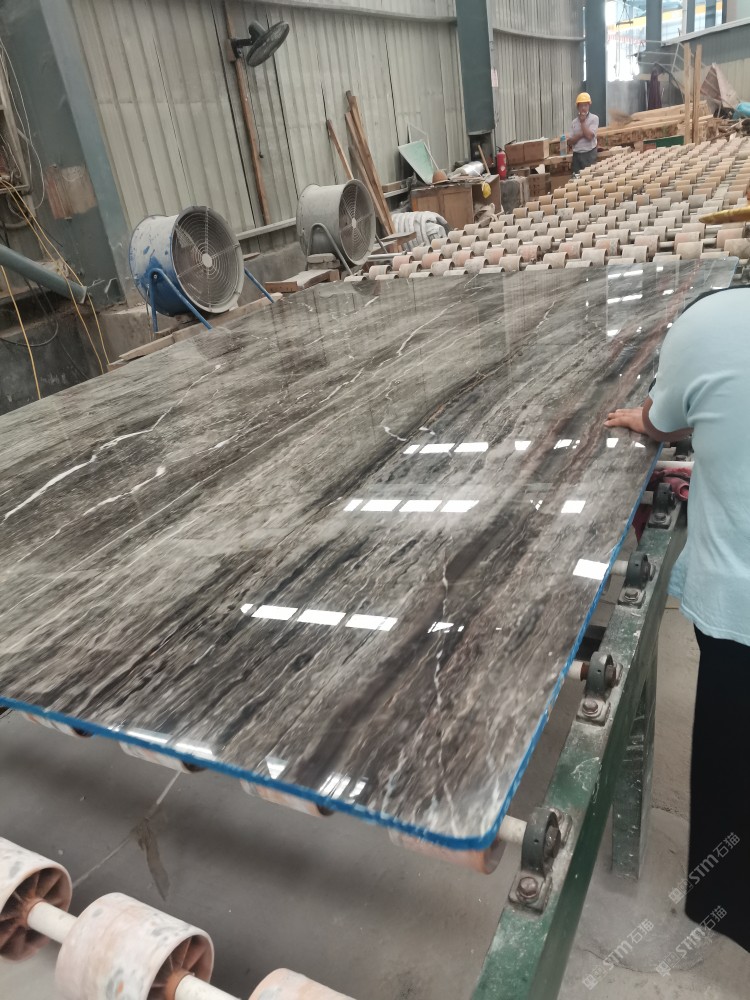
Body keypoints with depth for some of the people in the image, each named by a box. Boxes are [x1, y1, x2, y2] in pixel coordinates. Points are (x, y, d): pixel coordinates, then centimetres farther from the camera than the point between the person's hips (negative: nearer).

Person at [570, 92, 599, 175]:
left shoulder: (594, 118, -2)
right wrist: (581, 134, -13)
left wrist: (582, 121, -7)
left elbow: (589, 136, -15)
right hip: (576, 155, 4)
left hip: (589, 154, -4)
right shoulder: (574, 121, 9)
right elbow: (571, 142, 4)